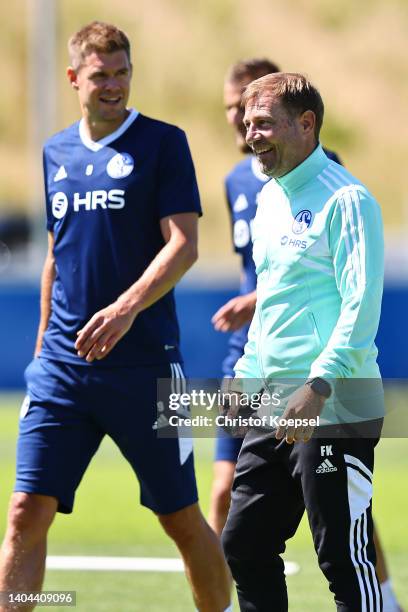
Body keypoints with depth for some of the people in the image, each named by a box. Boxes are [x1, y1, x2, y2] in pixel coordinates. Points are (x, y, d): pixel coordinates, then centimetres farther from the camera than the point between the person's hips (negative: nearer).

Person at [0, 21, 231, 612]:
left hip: (145, 363, -4)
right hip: (63, 364, 4)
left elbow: (183, 245, -12)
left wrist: (126, 309, -26)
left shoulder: (162, 142, -3)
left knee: (182, 518, 5)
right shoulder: (57, 153, 13)